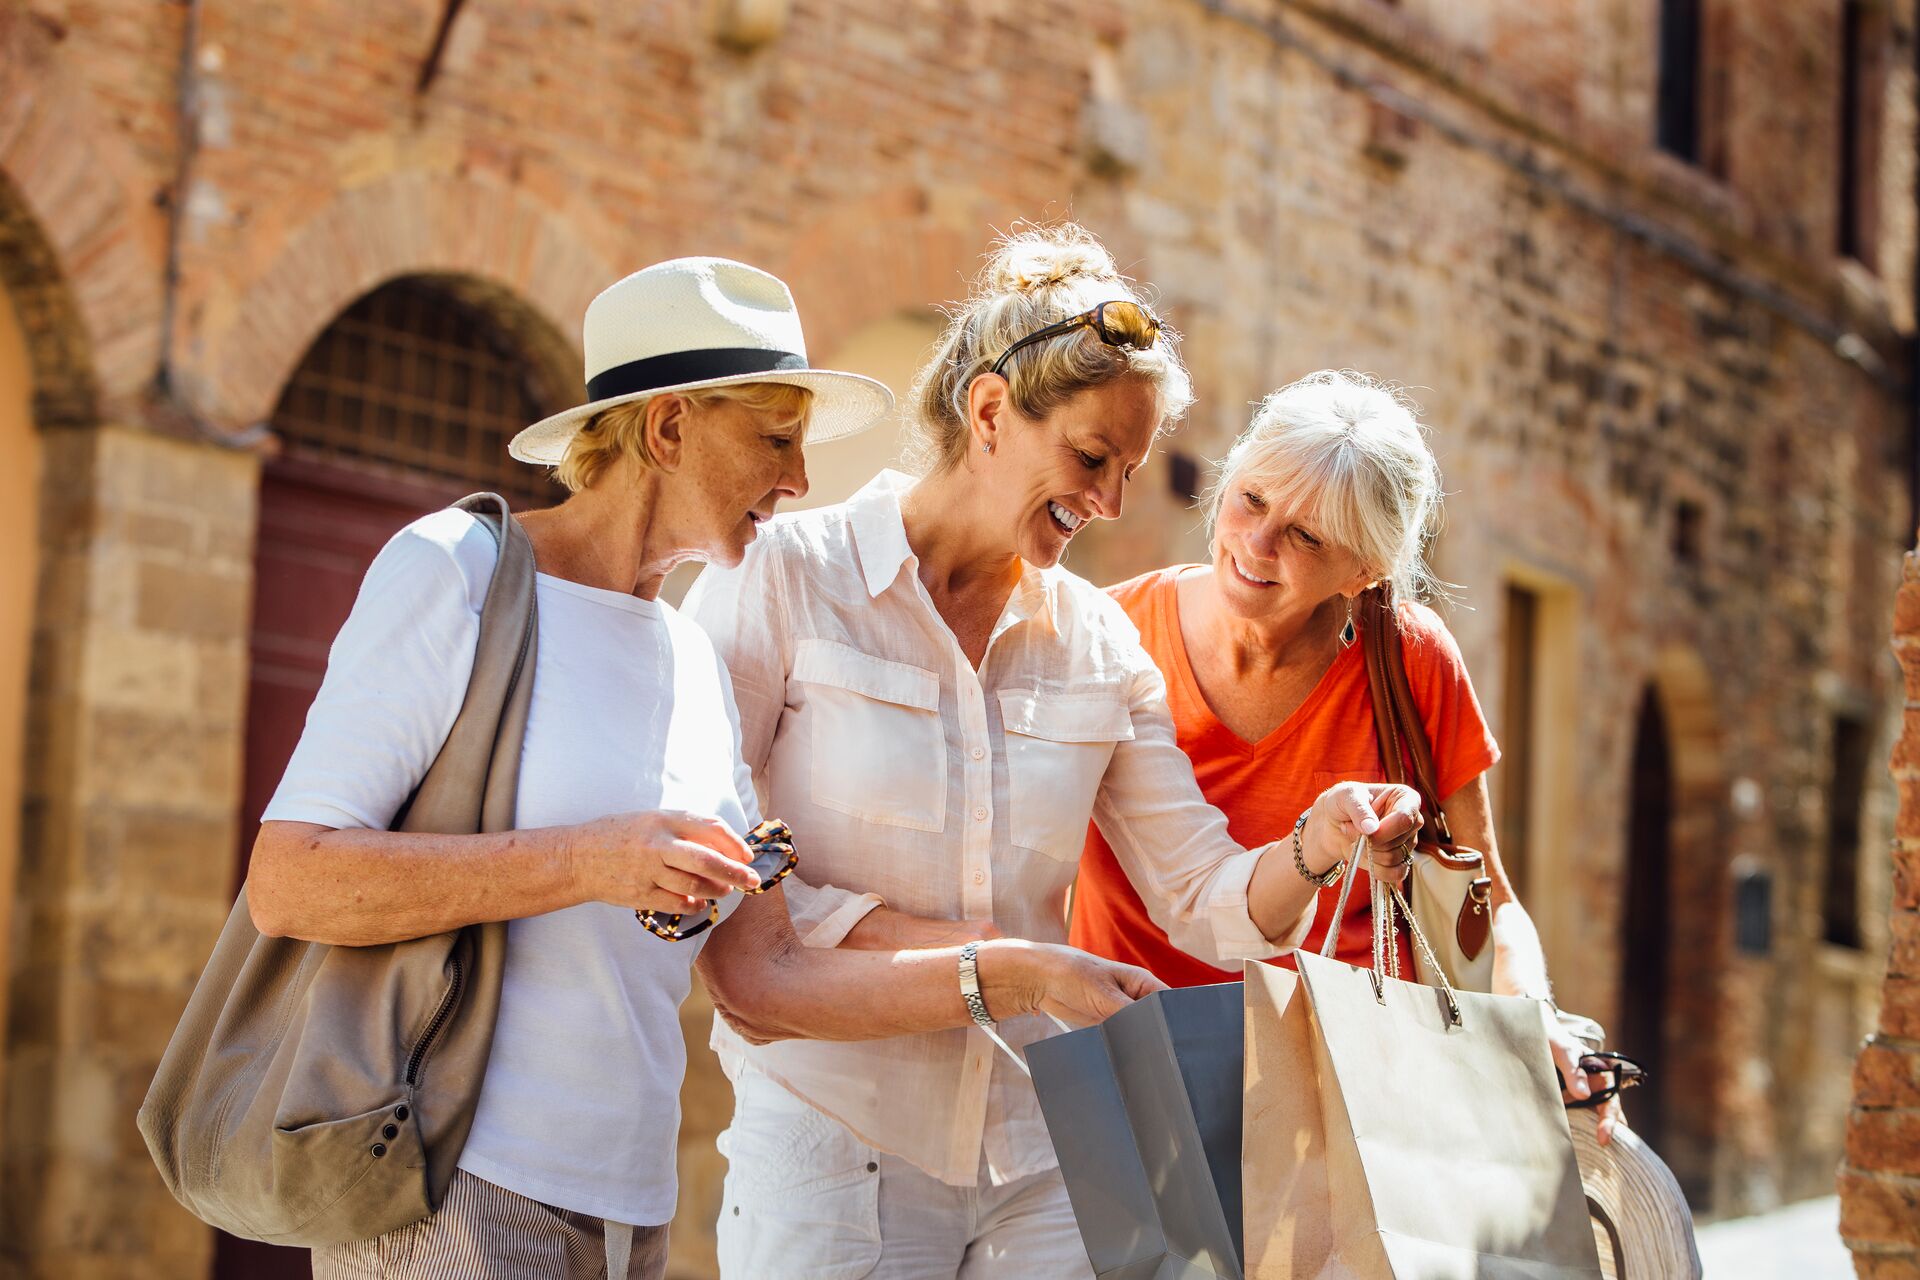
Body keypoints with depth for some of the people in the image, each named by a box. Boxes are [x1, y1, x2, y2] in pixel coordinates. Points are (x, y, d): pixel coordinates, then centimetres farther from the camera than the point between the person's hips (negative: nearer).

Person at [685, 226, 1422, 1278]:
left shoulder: (1098, 646, 10)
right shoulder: (787, 575, -5)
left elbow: (1206, 904, 8)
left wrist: (1312, 850, -11)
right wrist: (885, 933, -17)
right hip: (830, 1142, -4)